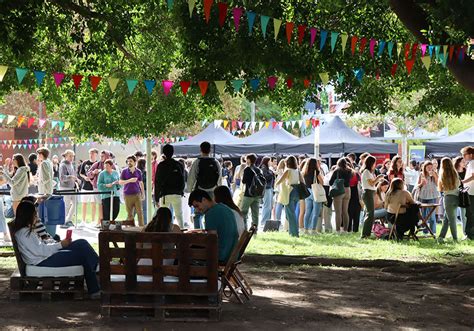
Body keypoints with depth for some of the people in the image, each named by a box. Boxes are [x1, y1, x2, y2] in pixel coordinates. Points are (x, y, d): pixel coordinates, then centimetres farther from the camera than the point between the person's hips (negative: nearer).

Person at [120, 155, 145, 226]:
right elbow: (120, 182, -5)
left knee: (140, 212, -3)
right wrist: (129, 180, -19)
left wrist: (143, 194, 13)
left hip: (137, 194, 1)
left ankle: (141, 226, 1)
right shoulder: (124, 171, 0)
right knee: (129, 214, 4)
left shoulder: (138, 172, 5)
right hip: (127, 195, -1)